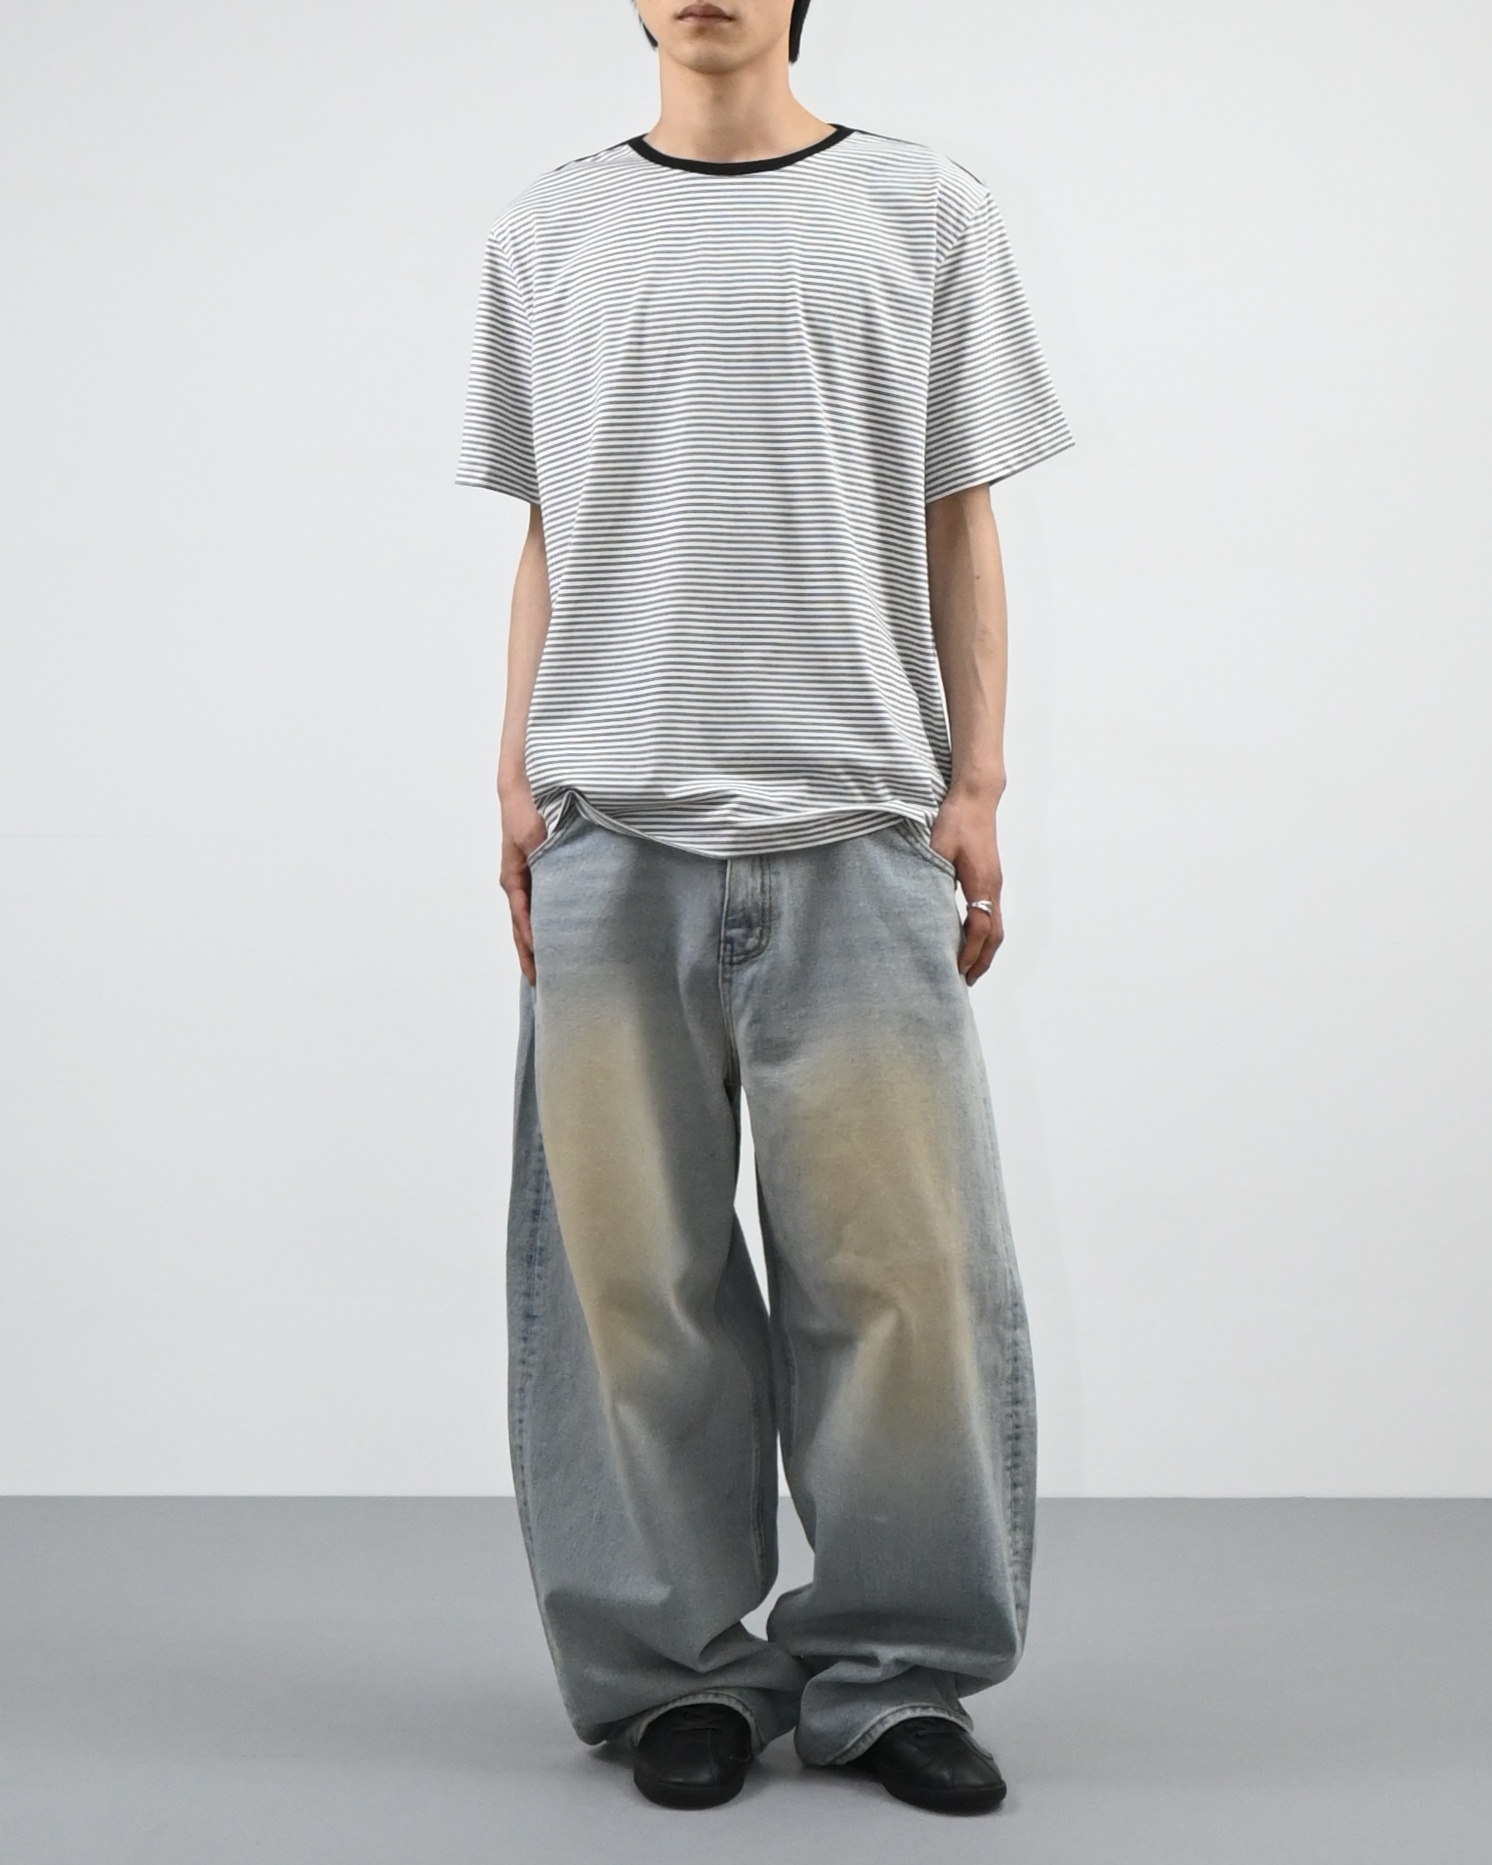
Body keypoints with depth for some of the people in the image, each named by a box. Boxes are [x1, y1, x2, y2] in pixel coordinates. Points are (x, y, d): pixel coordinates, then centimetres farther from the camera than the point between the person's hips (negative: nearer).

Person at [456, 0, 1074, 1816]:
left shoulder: (926, 211, 10)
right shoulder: (550, 229, 13)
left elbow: (957, 526, 9)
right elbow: (544, 538, 14)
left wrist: (975, 789, 2)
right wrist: (518, 778, 7)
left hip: (857, 819, -1)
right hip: (611, 826, 1)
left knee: (900, 1259, -2)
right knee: (631, 1266, 2)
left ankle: (893, 1669, 13)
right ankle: (677, 1666, 16)